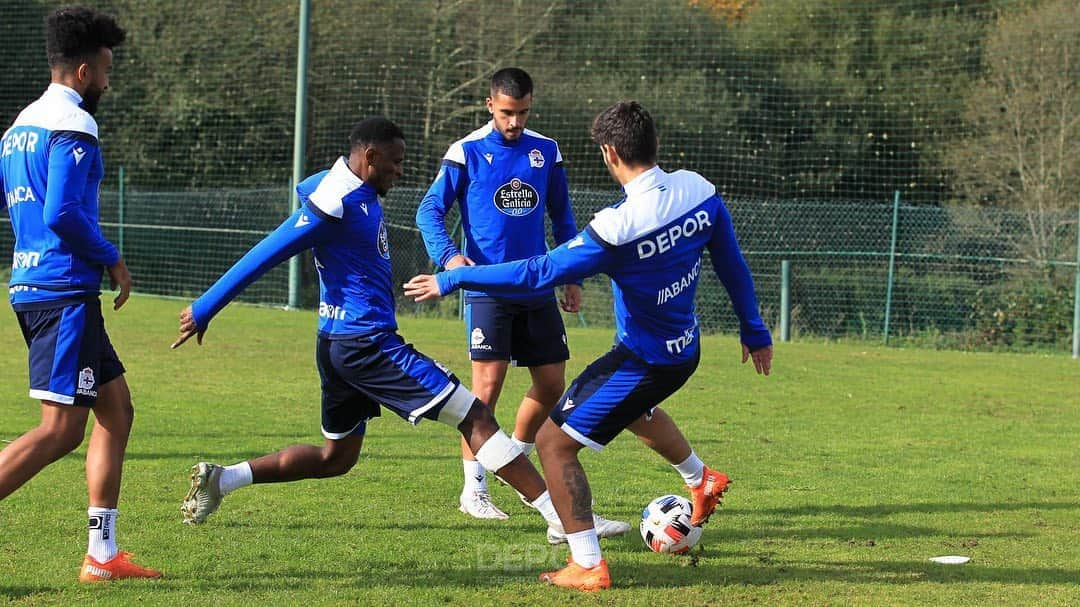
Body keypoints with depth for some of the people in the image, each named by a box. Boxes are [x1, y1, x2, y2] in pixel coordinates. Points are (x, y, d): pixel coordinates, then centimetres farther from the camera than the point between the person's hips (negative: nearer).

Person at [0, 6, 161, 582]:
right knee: (60, 429, -12)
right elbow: (62, 214, -22)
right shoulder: (72, 125, -12)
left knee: (116, 409, 14)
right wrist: (113, 260, -8)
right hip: (65, 291, -10)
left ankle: (102, 555, 13)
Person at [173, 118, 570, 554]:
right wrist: (204, 311, -13)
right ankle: (560, 516, -13)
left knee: (336, 458, 21)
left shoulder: (361, 194, 10)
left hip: (345, 346, 11)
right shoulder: (336, 204, -18)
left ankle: (221, 479, 16)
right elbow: (263, 257, -16)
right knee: (474, 417, -11)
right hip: (365, 342, -11)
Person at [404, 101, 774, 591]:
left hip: (644, 361, -8)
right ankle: (701, 481, 59)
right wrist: (754, 330, 19)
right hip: (685, 349, 8)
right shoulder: (698, 189, -9)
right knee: (636, 410, 39)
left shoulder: (618, 227, -30)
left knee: (553, 441, 0)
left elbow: (537, 274, -26)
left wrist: (450, 281, -16)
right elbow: (732, 264, 4)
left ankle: (588, 567, 1)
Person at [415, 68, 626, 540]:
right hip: (488, 286, -5)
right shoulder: (466, 153, -5)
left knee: (551, 385, 7)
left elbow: (561, 217, 17)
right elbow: (429, 211, -5)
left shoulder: (546, 152, 8)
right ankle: (474, 489, -2)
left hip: (538, 288, 5)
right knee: (488, 384, -11)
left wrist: (572, 276, 12)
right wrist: (449, 256, -23)